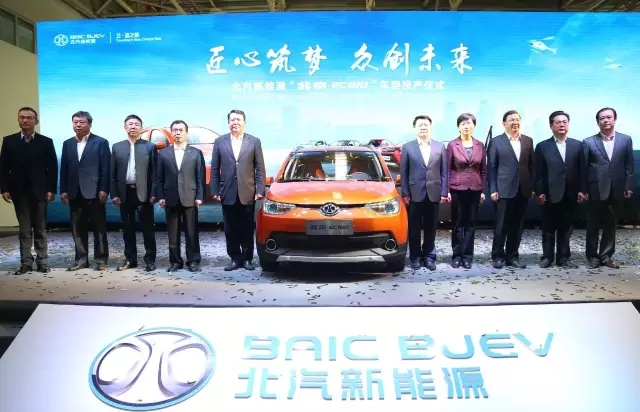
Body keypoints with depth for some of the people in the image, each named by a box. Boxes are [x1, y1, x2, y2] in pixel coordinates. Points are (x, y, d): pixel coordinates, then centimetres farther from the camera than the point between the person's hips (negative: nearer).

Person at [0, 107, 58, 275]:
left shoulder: (46, 142, 2)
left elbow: (52, 168, 0)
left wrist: (51, 189, -7)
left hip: (39, 192, -1)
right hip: (19, 192, 1)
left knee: (40, 230, 6)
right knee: (24, 230, 6)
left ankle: (42, 262, 12)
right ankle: (26, 263, 11)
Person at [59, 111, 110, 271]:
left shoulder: (101, 142, -1)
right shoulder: (67, 144, 13)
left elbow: (106, 168, -6)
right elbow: (64, 169, 12)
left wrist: (104, 190, -13)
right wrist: (63, 190, 5)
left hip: (94, 192, -5)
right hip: (75, 193, 5)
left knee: (99, 227, 2)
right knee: (78, 228, 9)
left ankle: (101, 259, 9)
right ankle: (81, 259, 17)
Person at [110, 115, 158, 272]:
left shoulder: (150, 146, 2)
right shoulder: (117, 147, 10)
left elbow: (154, 172, -1)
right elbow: (113, 173, 8)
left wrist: (153, 193, -9)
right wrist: (114, 194, 0)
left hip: (143, 192, -3)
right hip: (125, 193, 3)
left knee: (147, 228, 1)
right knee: (127, 228, 9)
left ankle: (150, 259, 9)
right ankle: (130, 259, 19)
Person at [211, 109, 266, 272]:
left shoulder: (254, 141, 4)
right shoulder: (219, 142, 7)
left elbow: (260, 168, 2)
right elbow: (214, 169, 5)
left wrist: (260, 190, -6)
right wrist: (215, 191, -1)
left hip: (247, 194, -1)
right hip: (228, 194, 1)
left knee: (247, 229, 7)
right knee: (230, 229, 6)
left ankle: (247, 258, 18)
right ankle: (235, 259, 16)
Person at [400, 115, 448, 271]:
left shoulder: (440, 147, 7)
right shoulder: (407, 147, 3)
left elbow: (444, 172, 5)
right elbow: (403, 172, 1)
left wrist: (444, 192, -2)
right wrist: (405, 193, -5)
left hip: (433, 194, 1)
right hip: (415, 194, -1)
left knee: (431, 228, 8)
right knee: (414, 228, 5)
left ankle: (429, 256, 18)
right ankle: (416, 257, 16)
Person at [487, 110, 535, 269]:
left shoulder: (528, 141, 11)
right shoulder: (496, 142, 1)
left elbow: (532, 165, 10)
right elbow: (491, 167, -2)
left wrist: (533, 187, 4)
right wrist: (493, 189, -8)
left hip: (523, 190, 4)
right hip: (504, 190, -3)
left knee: (517, 225, 8)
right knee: (501, 225, 1)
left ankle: (512, 256, 18)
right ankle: (498, 256, 12)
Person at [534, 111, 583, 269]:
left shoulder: (578, 145, 8)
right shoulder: (542, 146, 3)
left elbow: (582, 170, 6)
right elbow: (538, 173, -1)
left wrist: (582, 190, -1)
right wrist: (539, 192, -8)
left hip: (570, 195, 2)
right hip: (550, 195, -2)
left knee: (566, 229, 8)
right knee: (548, 229, 6)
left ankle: (564, 258, 17)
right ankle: (547, 257, 15)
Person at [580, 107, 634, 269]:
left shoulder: (626, 140, 6)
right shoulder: (588, 142, 0)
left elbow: (629, 165, 5)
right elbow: (584, 168, -2)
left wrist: (628, 187, -2)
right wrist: (583, 189, -5)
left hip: (616, 191, 2)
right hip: (596, 190, -2)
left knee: (611, 225, 9)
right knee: (593, 225, 6)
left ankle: (606, 256, 19)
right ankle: (592, 256, 18)